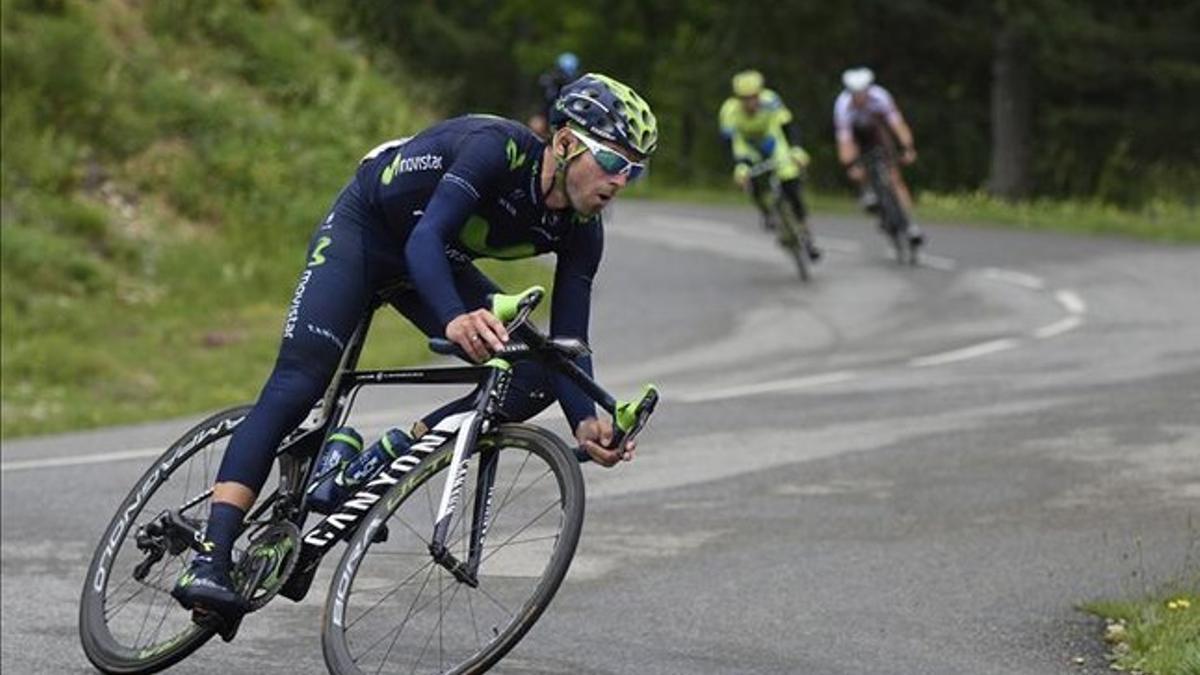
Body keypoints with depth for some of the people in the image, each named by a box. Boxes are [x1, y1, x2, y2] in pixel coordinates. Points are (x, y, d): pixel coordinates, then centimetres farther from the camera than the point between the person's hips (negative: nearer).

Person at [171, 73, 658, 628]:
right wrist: (454, 319, -62)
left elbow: (567, 341, -15)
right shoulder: (498, 147, -33)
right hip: (363, 229, -7)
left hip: (436, 264, 7)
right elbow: (426, 237, -42)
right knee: (297, 384, -23)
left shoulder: (580, 231, -15)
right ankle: (209, 562, -28)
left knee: (534, 380, -13)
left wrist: (585, 423, -34)